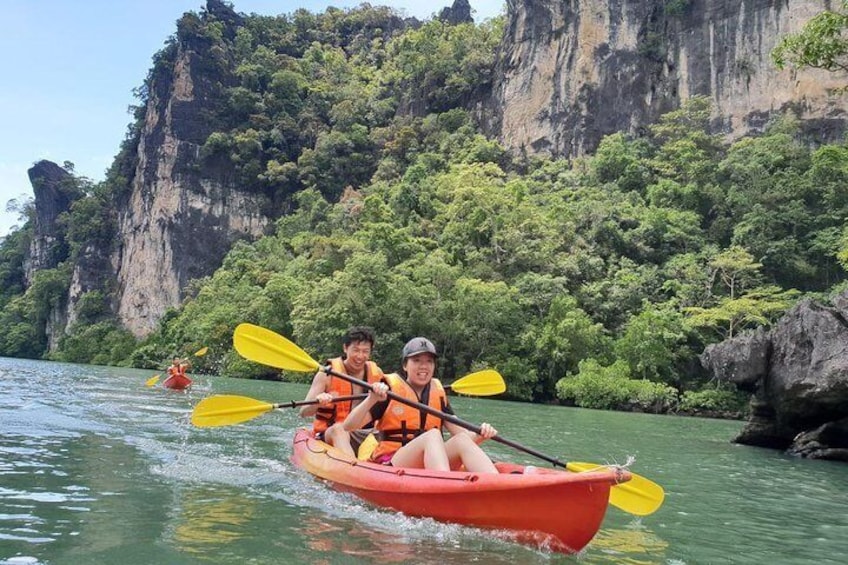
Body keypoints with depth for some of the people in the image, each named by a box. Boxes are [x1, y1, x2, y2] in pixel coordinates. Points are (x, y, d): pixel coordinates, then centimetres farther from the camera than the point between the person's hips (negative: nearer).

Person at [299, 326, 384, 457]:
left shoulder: (376, 373, 8)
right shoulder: (327, 374, -3)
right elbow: (304, 412, -9)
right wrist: (317, 403, -30)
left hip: (365, 435, 5)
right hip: (330, 436, -4)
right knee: (339, 428, -36)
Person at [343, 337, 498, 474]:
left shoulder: (438, 393, 14)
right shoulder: (390, 389, -1)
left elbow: (459, 431, 7)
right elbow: (349, 426, -7)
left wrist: (480, 436, -15)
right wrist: (372, 399, -23)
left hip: (431, 466, 5)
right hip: (390, 466, -4)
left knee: (462, 440, -23)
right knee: (432, 435, -31)